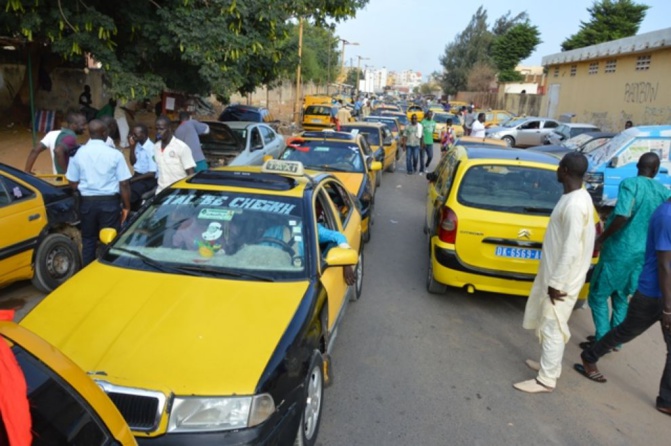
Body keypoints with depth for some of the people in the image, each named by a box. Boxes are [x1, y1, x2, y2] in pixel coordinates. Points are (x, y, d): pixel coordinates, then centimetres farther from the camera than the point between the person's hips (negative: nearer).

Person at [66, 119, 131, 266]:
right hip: (109, 202, -3)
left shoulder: (79, 153, 0)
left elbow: (73, 183, 5)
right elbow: (124, 184, -8)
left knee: (88, 239, 15)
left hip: (87, 202, 3)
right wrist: (127, 206, 1)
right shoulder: (115, 154, -9)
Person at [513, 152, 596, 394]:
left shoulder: (575, 204, -25)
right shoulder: (576, 197, 8)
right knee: (548, 323, 21)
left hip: (562, 278, -10)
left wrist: (557, 282, -21)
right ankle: (549, 364, 37)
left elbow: (571, 250, -26)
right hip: (555, 273, 10)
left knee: (552, 326, 0)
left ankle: (546, 379, 12)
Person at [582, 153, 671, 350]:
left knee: (598, 296, 7)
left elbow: (623, 216, -28)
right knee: (621, 297, 21)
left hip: (619, 251, -6)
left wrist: (601, 239, -16)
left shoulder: (629, 184, -14)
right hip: (643, 255, 7)